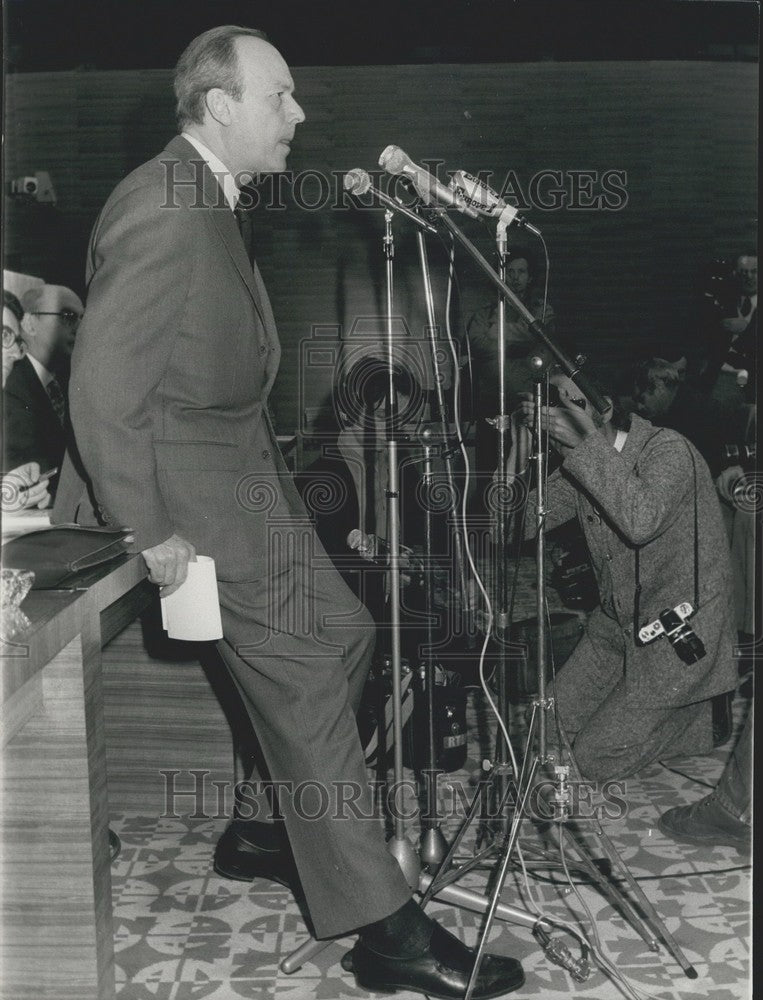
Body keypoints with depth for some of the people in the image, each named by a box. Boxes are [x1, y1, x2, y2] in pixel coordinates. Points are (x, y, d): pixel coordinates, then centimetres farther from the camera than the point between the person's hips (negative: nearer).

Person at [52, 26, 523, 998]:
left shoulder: (206, 199, 11)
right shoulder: (163, 217, -22)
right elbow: (102, 388, -24)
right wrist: (150, 532, -20)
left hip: (244, 464, 10)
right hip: (192, 479, -10)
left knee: (342, 632, 15)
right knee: (302, 676, -8)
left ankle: (264, 832, 29)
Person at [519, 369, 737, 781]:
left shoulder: (668, 450, -20)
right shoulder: (579, 466, 1)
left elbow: (641, 523, -39)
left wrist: (591, 442, -35)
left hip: (678, 638, -7)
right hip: (615, 625, 8)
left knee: (594, 761, -6)